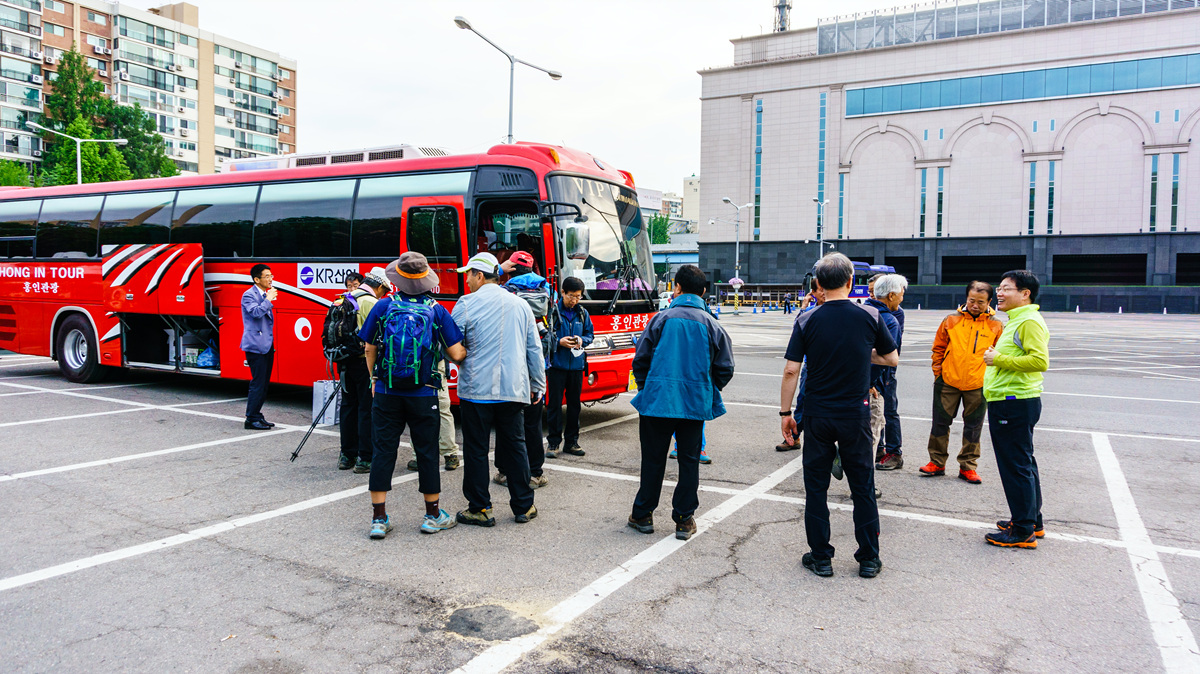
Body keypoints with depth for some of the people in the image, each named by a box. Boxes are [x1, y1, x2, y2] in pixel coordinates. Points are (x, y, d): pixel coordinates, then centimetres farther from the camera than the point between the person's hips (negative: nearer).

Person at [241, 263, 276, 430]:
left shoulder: (265, 295, 17)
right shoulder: (249, 295, -9)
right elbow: (256, 312, -27)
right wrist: (268, 300, -17)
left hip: (267, 345, 9)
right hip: (255, 346, -9)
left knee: (264, 383, 12)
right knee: (257, 383, -9)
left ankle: (257, 415, 20)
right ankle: (251, 419, -3)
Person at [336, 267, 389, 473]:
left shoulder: (345, 299, 11)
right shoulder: (371, 303, -14)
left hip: (345, 361, 8)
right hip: (364, 362, -8)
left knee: (348, 406, 15)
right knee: (367, 409, -2)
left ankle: (346, 456, 23)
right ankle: (365, 458, 1)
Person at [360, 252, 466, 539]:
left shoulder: (383, 306, -1)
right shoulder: (436, 311, -4)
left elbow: (370, 349, 6)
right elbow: (457, 354, -5)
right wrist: (469, 351, 18)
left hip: (386, 393, 1)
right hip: (423, 395, -1)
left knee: (383, 451, 7)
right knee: (426, 453, 9)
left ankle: (379, 519, 11)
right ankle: (433, 515, 20)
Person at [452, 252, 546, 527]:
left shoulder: (466, 304, -6)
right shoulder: (520, 305, 8)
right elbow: (534, 350, 12)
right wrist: (538, 385, 20)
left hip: (476, 389, -4)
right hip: (513, 390, 4)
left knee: (476, 450, 6)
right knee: (515, 446, 12)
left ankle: (479, 509, 12)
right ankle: (523, 506, 18)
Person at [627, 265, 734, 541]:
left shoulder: (661, 319, -4)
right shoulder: (712, 325, 0)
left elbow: (641, 359, -2)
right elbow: (725, 368, 4)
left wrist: (645, 388, 14)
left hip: (657, 401, -1)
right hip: (695, 404, 1)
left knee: (653, 459, 10)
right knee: (689, 461, 11)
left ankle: (643, 515, 21)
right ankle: (684, 520, 15)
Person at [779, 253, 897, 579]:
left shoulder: (807, 320, -7)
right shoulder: (870, 317, -5)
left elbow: (791, 371, -9)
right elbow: (892, 359, 7)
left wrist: (785, 412, 0)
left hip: (818, 415, -1)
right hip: (856, 415, 1)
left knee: (816, 487, 10)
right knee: (862, 487, 13)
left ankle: (820, 558, 16)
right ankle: (869, 559, 20)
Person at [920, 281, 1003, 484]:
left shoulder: (996, 326, 0)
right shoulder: (951, 321, 1)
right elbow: (938, 349, 8)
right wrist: (938, 373, 5)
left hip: (978, 385, 0)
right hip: (948, 381, 1)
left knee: (973, 426, 8)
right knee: (941, 422, 6)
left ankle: (968, 466, 20)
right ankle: (937, 462, 18)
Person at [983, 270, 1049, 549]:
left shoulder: (1030, 321, -15)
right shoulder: (1016, 320, 19)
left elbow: (1040, 361, -27)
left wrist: (999, 359, -20)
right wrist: (997, 357, 14)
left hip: (1015, 404, -11)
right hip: (1011, 403, 11)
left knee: (1016, 466, -5)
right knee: (1023, 463, 18)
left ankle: (1023, 532, 2)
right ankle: (1032, 521, 30)